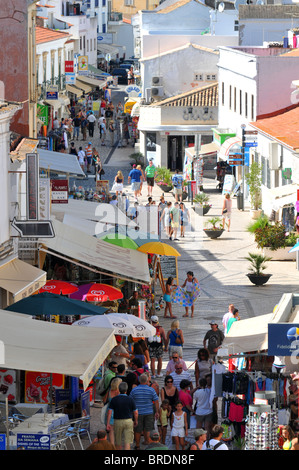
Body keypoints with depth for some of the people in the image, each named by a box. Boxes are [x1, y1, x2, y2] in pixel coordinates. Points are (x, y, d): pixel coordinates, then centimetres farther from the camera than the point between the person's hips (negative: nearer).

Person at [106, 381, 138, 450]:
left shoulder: (114, 399, -5)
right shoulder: (130, 399, -7)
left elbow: (109, 412, -8)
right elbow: (135, 412, -2)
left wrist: (108, 424, -4)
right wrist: (136, 421, 16)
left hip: (117, 421, 1)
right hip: (128, 421, -1)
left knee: (118, 442, 17)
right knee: (127, 442, -4)